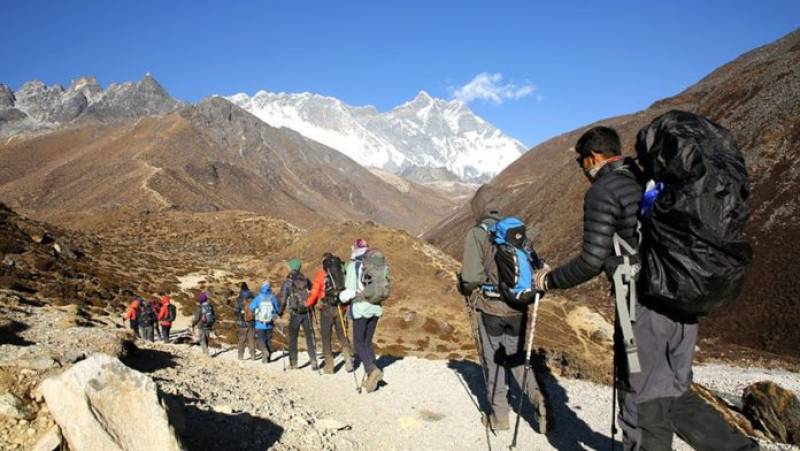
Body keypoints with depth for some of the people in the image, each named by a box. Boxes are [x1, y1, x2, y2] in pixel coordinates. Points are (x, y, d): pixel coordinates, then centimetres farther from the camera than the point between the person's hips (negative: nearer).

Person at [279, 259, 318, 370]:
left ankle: (293, 362, 14)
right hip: (307, 312, 2)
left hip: (295, 314, -2)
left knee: (292, 337, 11)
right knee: (309, 336, 6)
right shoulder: (306, 279, 5)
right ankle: (313, 361, -3)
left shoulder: (287, 282, -4)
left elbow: (283, 299, -7)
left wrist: (281, 312, 7)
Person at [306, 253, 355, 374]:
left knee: (326, 336, 7)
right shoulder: (343, 269, 7)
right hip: (341, 307, 3)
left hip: (327, 308, -3)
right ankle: (348, 358, -3)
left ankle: (329, 366, 8)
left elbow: (314, 291, -4)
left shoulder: (321, 272, -2)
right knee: (342, 334, 15)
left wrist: (308, 304, 13)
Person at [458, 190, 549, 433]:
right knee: (516, 358, 19)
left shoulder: (477, 233, -12)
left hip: (489, 308, -4)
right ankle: (538, 399, 1)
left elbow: (471, 276, -18)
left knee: (493, 362, 10)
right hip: (517, 308, 4)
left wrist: (466, 288, 3)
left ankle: (499, 416, 19)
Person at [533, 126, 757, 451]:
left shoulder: (603, 191, -9)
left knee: (645, 411, 4)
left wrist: (549, 281, 0)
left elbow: (592, 261, -14)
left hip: (644, 311, -8)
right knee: (675, 396, 21)